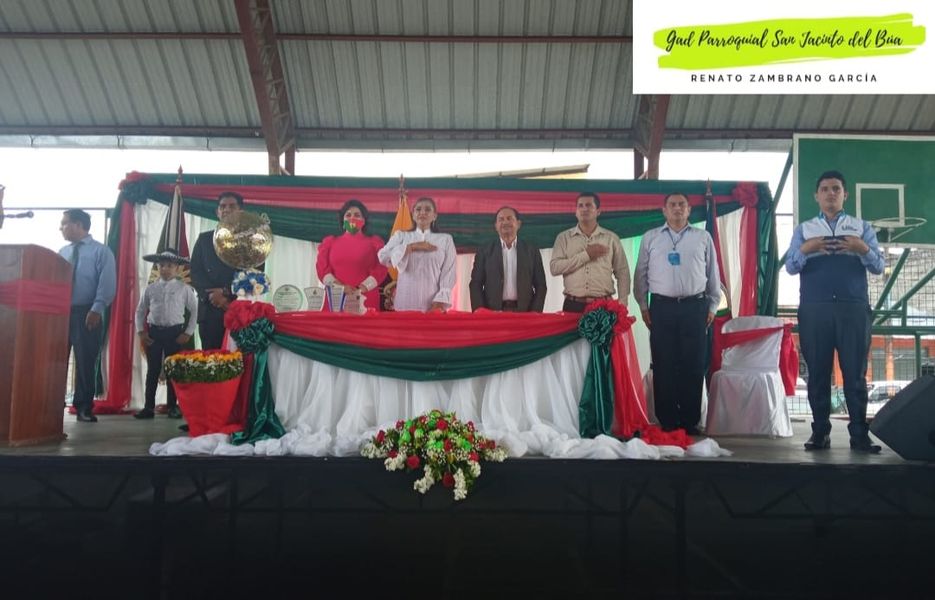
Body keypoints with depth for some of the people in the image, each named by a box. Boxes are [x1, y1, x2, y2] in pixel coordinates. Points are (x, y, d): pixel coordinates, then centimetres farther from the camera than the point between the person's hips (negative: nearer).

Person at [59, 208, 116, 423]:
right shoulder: (62, 252, 16)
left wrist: (96, 310, -18)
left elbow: (107, 284, -9)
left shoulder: (101, 251, -2)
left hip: (86, 313, -5)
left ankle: (83, 407, 9)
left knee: (85, 362, 1)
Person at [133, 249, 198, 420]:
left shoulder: (184, 288, -2)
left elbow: (195, 310, 0)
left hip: (175, 332, -2)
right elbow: (140, 311, 12)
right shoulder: (151, 288, 5)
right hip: (154, 332, 2)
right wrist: (141, 332, 3)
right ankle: (149, 407, 12)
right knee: (152, 370, 5)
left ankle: (173, 406, 15)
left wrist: (188, 333, -4)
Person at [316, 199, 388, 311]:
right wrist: (338, 286, -11)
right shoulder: (330, 241, 16)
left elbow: (380, 269, 1)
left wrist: (363, 288, -13)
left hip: (365, 298, -1)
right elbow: (322, 268, 6)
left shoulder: (374, 242, 11)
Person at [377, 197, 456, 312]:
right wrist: (412, 247, -8)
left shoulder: (445, 239, 10)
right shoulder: (401, 236, 13)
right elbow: (383, 256, -3)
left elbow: (448, 272, 2)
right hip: (405, 303, 1)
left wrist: (441, 300, -10)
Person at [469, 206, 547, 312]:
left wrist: (535, 312, -3)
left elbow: (540, 285, 9)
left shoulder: (532, 251, 10)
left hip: (523, 312, 1)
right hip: (492, 314, 0)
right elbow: (476, 284, 6)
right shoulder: (484, 252, 9)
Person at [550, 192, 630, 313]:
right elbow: (554, 267, -6)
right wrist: (586, 255, -10)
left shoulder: (611, 238, 10)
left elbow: (622, 273, 10)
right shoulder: (564, 237, 8)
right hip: (573, 305, 0)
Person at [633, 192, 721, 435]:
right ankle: (667, 422, 10)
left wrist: (712, 306, 7)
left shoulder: (703, 237, 10)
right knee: (663, 365, 1)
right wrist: (643, 306, 4)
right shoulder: (651, 238, 9)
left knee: (694, 365, 2)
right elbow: (640, 274, 9)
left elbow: (712, 273, 11)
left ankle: (690, 422, 11)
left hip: (695, 307, 0)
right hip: (662, 307, 0)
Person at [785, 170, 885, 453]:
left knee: (855, 373, 1)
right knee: (818, 373, 3)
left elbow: (878, 267, 4)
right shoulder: (803, 229, 13)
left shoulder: (862, 227, 13)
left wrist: (863, 249, -17)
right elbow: (790, 267, 2)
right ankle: (820, 432, 9)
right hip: (814, 310, 0)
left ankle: (859, 434, 6)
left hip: (853, 308, 0)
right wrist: (804, 249, -18)